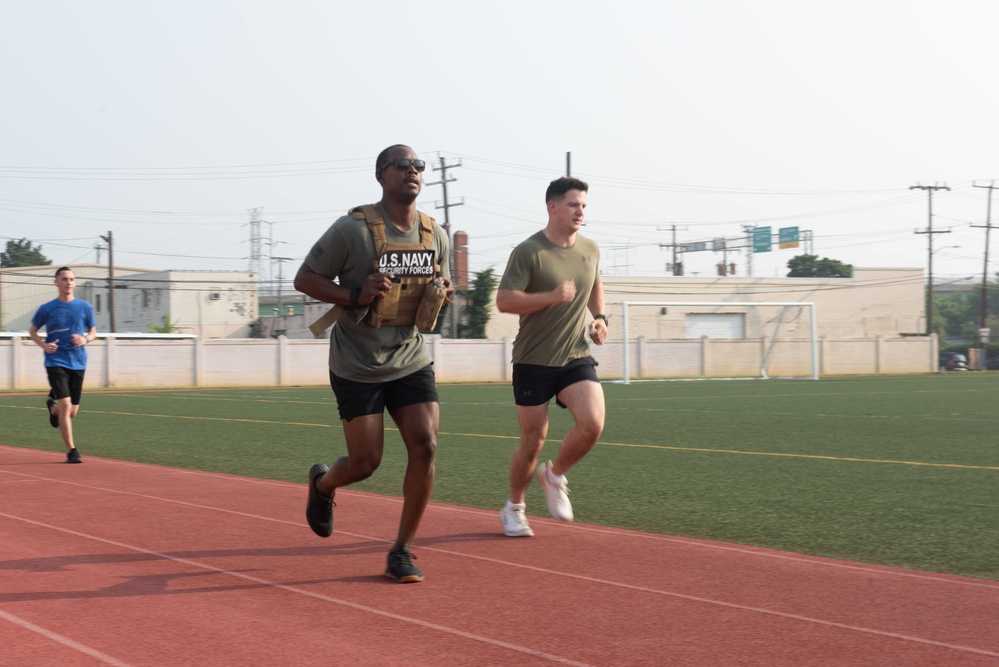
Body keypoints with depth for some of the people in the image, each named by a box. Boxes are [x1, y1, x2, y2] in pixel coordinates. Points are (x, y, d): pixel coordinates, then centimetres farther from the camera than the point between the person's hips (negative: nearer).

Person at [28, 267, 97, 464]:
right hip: (56, 362, -3)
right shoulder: (47, 309, -1)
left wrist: (86, 339, -8)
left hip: (78, 364, 3)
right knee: (65, 405, -16)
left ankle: (53, 407, 45)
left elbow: (93, 331, 15)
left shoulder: (85, 307, 4)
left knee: (72, 412, 9)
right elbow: (32, 331, 12)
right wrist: (43, 345, -8)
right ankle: (71, 450, -8)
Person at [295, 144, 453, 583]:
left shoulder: (435, 235, 2)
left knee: (425, 447, -11)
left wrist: (441, 291, -6)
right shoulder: (352, 229, -15)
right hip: (356, 366, -4)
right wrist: (355, 295, -24)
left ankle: (402, 551, 3)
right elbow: (305, 279, -9)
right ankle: (322, 484, 36)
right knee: (365, 463, -2)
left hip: (410, 360, 4)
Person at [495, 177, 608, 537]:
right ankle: (514, 508, 26)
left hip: (577, 356, 4)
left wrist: (599, 317, 9)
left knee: (592, 424, -17)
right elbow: (504, 301, -18)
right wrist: (551, 297, -28)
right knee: (533, 441, 2)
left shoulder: (590, 249, 6)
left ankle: (555, 476, 11)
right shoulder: (528, 252, -12)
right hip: (533, 360, -4)